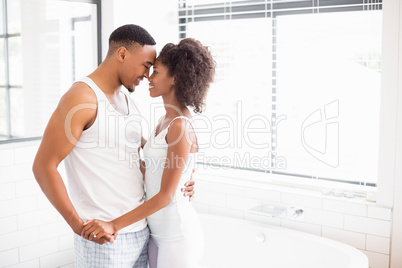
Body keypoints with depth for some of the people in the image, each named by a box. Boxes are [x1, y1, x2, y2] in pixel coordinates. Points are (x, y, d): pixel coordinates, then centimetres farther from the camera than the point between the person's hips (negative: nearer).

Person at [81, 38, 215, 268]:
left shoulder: (180, 126, -20)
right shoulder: (166, 120, 7)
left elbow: (166, 195, -20)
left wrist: (115, 225, -21)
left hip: (177, 234, -8)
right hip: (159, 231, 8)